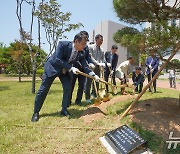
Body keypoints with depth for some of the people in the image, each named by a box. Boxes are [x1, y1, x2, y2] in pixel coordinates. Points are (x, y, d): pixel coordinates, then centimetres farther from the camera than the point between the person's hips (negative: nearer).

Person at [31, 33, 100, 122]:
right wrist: (71, 68, -34)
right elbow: (58, 60, -30)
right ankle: (36, 112, 12)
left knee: (68, 88, -8)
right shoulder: (63, 44, -27)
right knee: (43, 90, -1)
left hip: (66, 71, 4)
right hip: (52, 67, -4)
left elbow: (85, 66, -11)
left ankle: (64, 109, 11)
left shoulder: (81, 54, -13)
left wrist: (94, 75, -25)